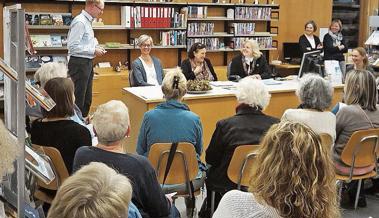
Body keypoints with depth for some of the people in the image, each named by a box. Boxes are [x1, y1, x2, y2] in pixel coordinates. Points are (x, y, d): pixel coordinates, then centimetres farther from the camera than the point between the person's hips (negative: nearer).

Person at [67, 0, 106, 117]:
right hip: (79, 63, -10)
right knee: (78, 99, -4)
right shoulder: (79, 21, -16)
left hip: (87, 63, 10)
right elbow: (72, 46, -22)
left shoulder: (88, 21, 13)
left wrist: (96, 47, 7)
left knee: (87, 99, 16)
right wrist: (93, 50, -17)